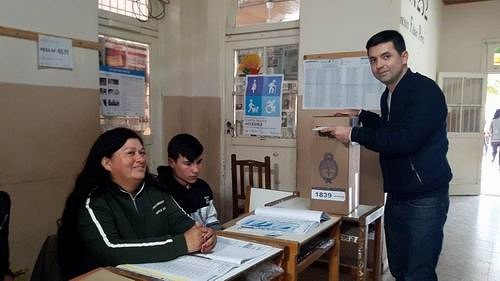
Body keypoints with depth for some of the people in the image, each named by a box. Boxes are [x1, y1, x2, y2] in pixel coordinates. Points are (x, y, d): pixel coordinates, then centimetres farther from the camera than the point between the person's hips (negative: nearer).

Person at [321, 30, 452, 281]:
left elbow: (405, 139, -27)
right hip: (396, 196, 8)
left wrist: (354, 134, -19)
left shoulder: (424, 90, -15)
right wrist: (361, 115, 15)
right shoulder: (388, 95, 11)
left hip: (424, 198, -8)